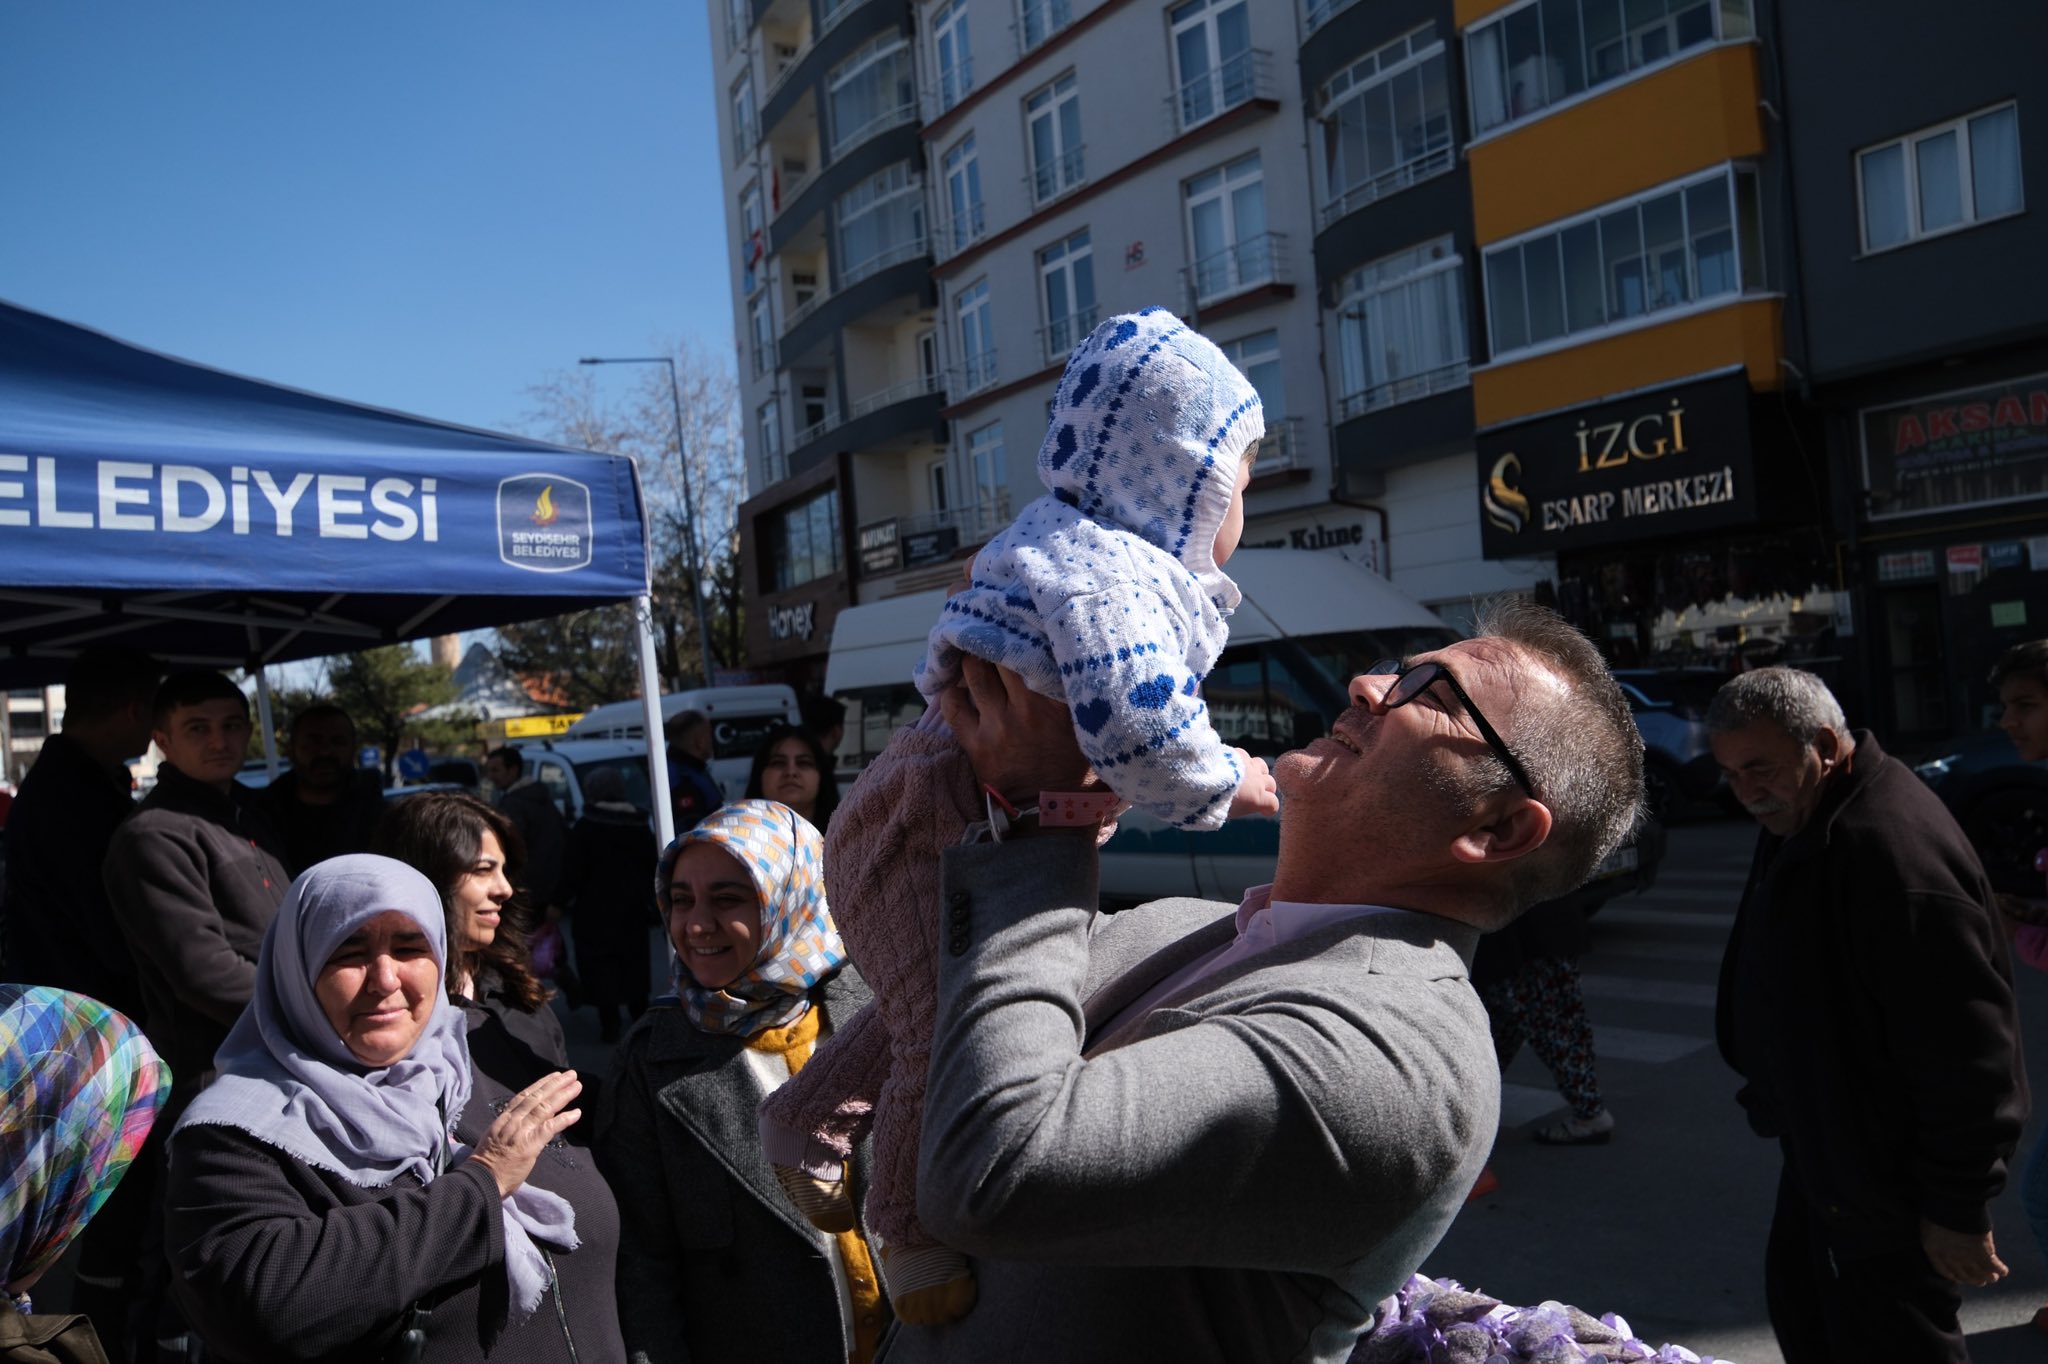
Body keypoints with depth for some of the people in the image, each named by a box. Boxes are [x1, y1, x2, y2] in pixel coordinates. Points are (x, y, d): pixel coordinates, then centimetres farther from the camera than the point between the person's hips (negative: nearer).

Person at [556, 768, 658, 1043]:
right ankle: (639, 1014, 21)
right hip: (633, 909, 6)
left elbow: (572, 872, -12)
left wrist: (564, 900, -3)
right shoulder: (640, 826, 9)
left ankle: (609, 1022, -5)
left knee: (600, 965, -2)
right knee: (634, 961, 16)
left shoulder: (584, 828, -9)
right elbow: (653, 867, 12)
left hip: (596, 909, -5)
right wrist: (652, 906, 18)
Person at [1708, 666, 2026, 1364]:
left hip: (1889, 1173, -10)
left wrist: (1958, 1206, -22)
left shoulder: (1894, 847, -29)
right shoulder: (1798, 822, 5)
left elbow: (1962, 1044, -27)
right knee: (1799, 1308, 21)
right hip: (1824, 1147, 10)